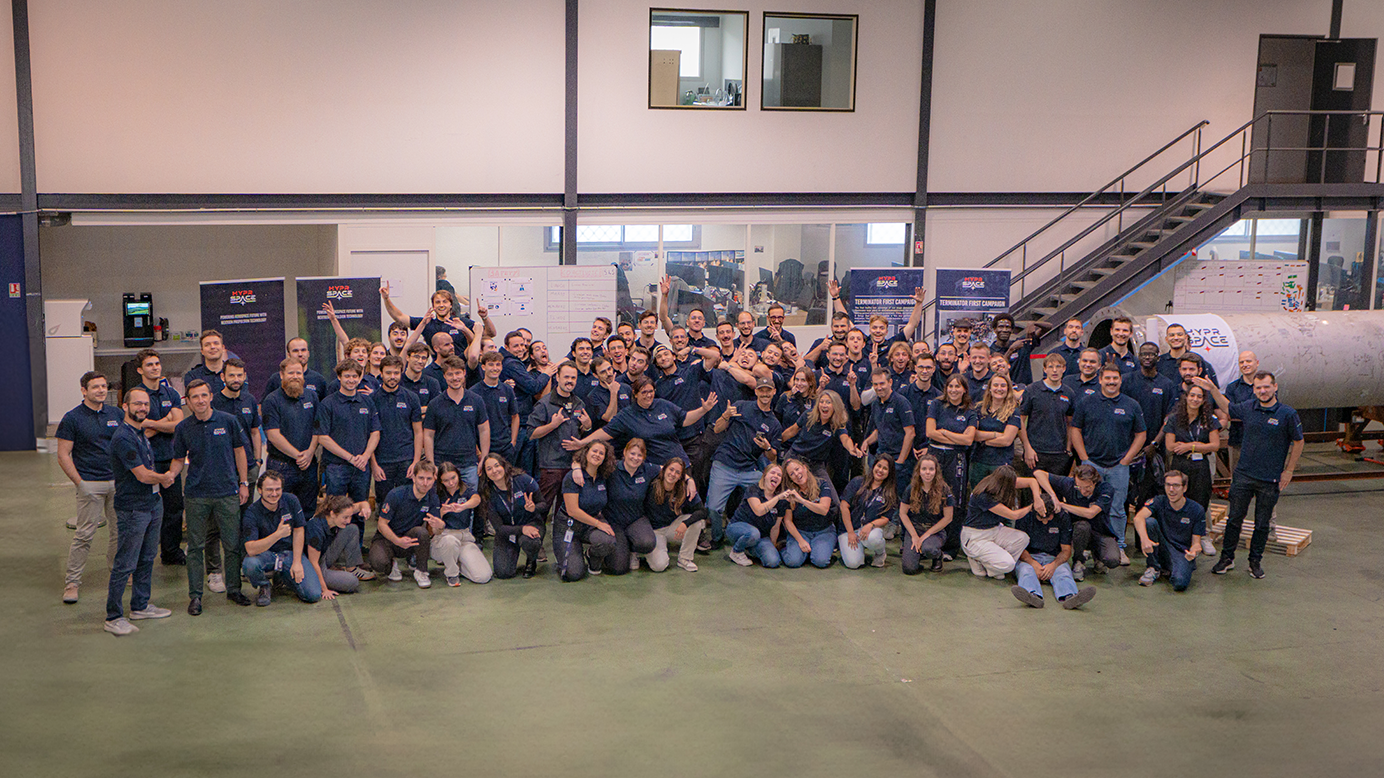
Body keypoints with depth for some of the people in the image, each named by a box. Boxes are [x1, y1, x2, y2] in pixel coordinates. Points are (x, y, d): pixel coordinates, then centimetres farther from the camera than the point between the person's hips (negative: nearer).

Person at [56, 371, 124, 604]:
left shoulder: (116, 414, 8)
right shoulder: (72, 418, -4)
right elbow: (63, 455, -5)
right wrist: (80, 483, -10)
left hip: (118, 481, 4)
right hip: (90, 484, -4)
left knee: (121, 530, 9)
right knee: (85, 534, -6)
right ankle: (72, 581, 3)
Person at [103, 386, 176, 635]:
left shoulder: (142, 433, 12)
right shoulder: (123, 438, -19)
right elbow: (143, 475, -20)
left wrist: (162, 478, 7)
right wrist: (164, 478, -3)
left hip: (153, 503, 9)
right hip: (132, 509, -9)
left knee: (147, 559, 17)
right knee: (125, 565, -4)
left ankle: (140, 606, 29)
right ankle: (113, 617, 3)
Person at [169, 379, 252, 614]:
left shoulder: (228, 421, 0)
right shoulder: (183, 428, 1)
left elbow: (239, 451, 9)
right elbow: (179, 460, 8)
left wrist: (244, 483, 7)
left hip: (227, 492, 0)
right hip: (196, 495, 0)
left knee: (233, 544, 4)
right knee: (196, 546, 4)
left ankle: (234, 589, 19)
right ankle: (195, 595, 13)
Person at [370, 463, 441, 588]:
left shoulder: (433, 498, -7)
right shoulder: (396, 495, -19)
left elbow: (431, 530, -8)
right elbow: (382, 524, -14)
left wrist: (437, 526, -35)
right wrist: (398, 541, -32)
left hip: (410, 538, 3)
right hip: (386, 538, -2)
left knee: (421, 532, -33)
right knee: (379, 563, -35)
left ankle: (421, 572, -12)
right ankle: (391, 566, 5)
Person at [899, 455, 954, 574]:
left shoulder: (944, 490, -10)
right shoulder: (911, 489, -5)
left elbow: (948, 518, -7)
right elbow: (902, 513, 2)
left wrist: (926, 535, -12)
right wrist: (914, 536, -8)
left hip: (935, 531, -2)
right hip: (914, 529, 2)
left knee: (929, 549, -38)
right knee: (909, 569, -18)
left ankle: (938, 556, 0)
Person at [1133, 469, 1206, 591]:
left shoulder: (1197, 510, -6)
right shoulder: (1159, 502, -6)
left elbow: (1196, 542, -3)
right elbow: (1138, 517, -25)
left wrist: (1193, 552, -29)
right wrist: (1144, 539, -46)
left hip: (1183, 553, -2)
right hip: (1161, 549, 2)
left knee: (1180, 583, -35)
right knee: (1149, 522, -26)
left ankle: (1168, 570, 5)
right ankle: (1154, 568, -9)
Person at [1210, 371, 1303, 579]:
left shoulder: (1287, 414, -9)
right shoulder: (1247, 408, 1)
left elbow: (1298, 443, 0)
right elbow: (1227, 409, 22)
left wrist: (1288, 471, 0)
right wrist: (1212, 388, 14)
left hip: (1270, 480, -2)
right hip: (1243, 475, 3)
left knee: (1262, 523, 8)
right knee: (1234, 518, 7)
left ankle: (1255, 561, 22)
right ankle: (1226, 558, 18)